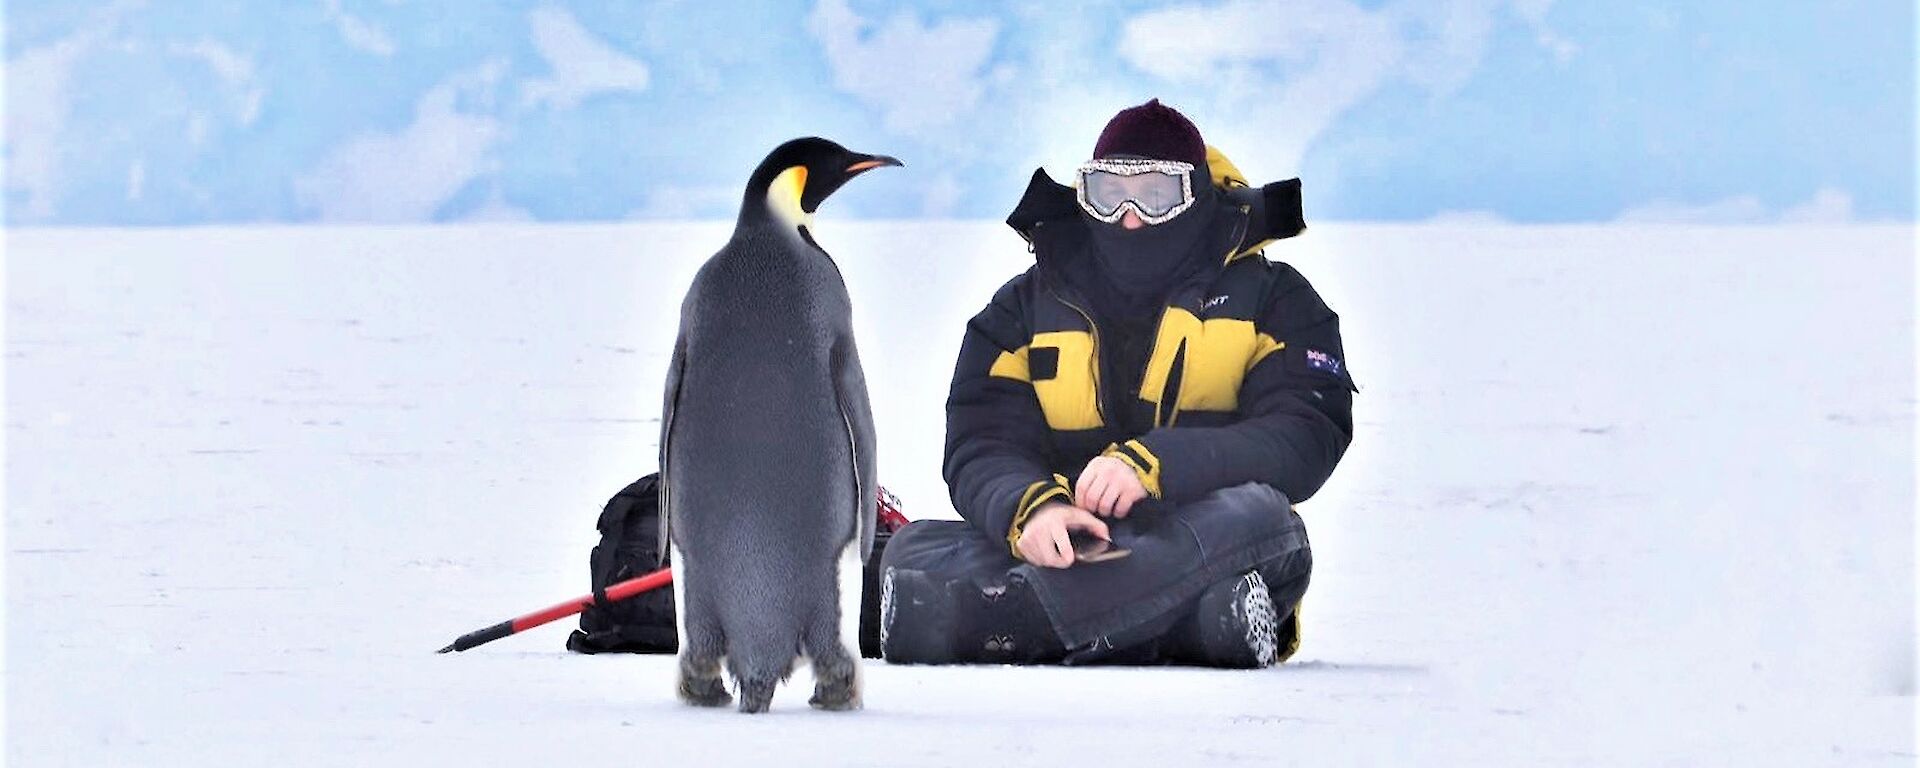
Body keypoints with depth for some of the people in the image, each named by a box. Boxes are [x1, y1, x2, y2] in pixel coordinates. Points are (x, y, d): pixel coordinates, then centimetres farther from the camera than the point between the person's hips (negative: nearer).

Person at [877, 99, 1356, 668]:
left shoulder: (1273, 301, 11)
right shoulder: (1027, 310, 16)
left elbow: (1309, 436, -7)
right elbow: (980, 446, 1)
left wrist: (1152, 464, -23)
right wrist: (1030, 507, -25)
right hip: (1064, 553, 2)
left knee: (1256, 518, -36)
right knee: (917, 551, -27)